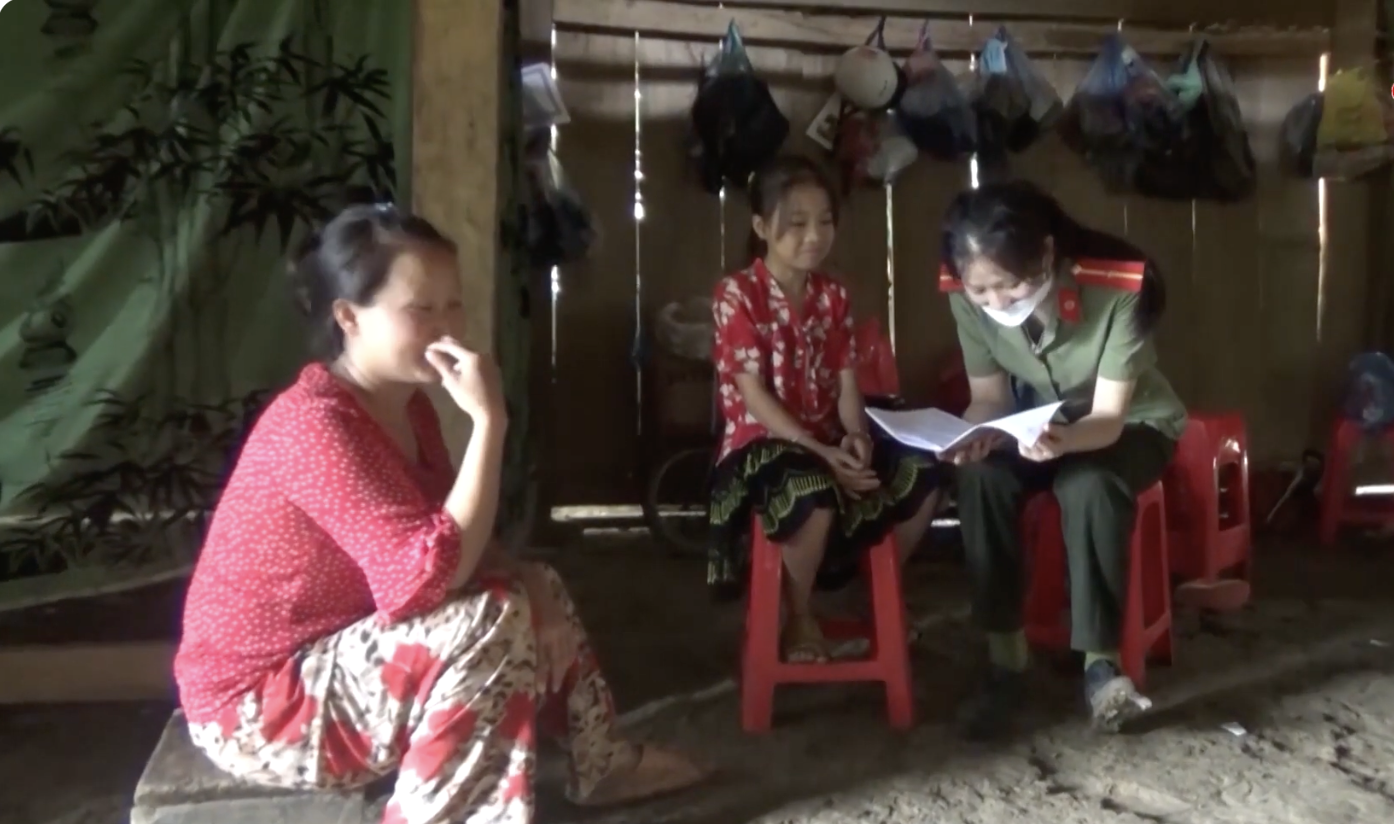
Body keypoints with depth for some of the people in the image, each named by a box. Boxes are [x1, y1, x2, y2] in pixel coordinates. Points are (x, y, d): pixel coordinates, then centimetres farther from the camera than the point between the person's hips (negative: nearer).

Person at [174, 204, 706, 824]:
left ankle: (602, 764, 25)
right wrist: (489, 420, -34)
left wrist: (521, 576, -14)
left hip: (342, 649, 10)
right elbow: (431, 575, -36)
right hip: (258, 702, -9)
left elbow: (455, 544, 6)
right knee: (494, 621, -28)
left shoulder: (406, 403, 1)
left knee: (537, 589, 11)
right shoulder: (313, 427, -28)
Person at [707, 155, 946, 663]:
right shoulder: (738, 294, -9)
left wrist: (856, 436, -16)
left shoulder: (833, 296, 10)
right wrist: (819, 452, -23)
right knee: (814, 492, -38)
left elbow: (846, 384, 6)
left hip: (829, 439, 7)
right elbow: (753, 395, -15)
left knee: (922, 477, -12)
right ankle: (800, 617, -9)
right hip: (762, 443, -6)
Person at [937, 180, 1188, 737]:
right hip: (1042, 422, 3)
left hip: (1134, 425, -3)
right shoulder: (966, 296, -22)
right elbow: (989, 397, -13)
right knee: (980, 477, -28)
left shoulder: (1120, 286, -33)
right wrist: (972, 435, -36)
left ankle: (1101, 659, -19)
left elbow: (1108, 417, -30)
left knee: (1088, 485, -36)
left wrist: (1064, 440, -53)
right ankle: (1006, 657, -17)